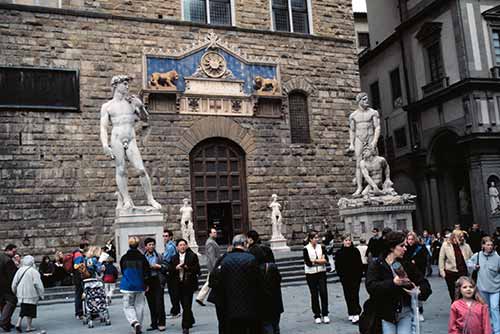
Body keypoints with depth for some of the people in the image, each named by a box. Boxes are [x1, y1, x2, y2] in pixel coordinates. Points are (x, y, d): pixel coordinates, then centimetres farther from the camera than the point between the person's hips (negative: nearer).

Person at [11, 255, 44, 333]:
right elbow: (38, 284, -13)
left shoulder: (20, 270, 3)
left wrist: (15, 292, 23)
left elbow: (14, 283, 9)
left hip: (21, 294, 6)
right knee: (30, 310, 3)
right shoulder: (33, 271, -13)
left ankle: (18, 323, 6)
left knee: (23, 309, 18)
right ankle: (29, 327, 8)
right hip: (31, 294, -5)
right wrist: (41, 294, -4)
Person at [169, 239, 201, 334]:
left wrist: (187, 267, -18)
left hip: (189, 284, -4)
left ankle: (185, 326, -2)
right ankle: (190, 321, 34)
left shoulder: (192, 256, -1)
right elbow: (170, 271, 7)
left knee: (187, 305, -8)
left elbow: (197, 269, -6)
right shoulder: (174, 258, 11)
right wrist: (176, 268, -11)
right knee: (184, 305, 12)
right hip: (179, 284, 4)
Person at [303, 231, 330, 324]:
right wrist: (320, 261, -9)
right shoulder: (306, 249, -5)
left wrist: (315, 261, -16)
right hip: (311, 274, -2)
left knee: (324, 293, -3)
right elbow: (308, 262, -13)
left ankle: (325, 314, 7)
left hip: (321, 273, 2)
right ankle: (317, 315, 15)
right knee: (314, 295, 5)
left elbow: (326, 260, -3)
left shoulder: (321, 247, 5)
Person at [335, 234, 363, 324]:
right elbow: (337, 266, 4)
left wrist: (360, 275, -4)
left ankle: (356, 314, -12)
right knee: (348, 296, 8)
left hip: (355, 277, -2)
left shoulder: (355, 251, 0)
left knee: (355, 295, -9)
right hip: (345, 278, 2)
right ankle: (351, 314, 18)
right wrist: (341, 275, -7)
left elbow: (360, 264, 2)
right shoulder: (339, 253, 2)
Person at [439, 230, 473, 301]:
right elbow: (441, 259, -3)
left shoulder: (466, 246, -1)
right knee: (453, 295, 12)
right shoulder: (446, 245, -8)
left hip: (463, 272, 2)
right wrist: (442, 271, -5)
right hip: (451, 273, -2)